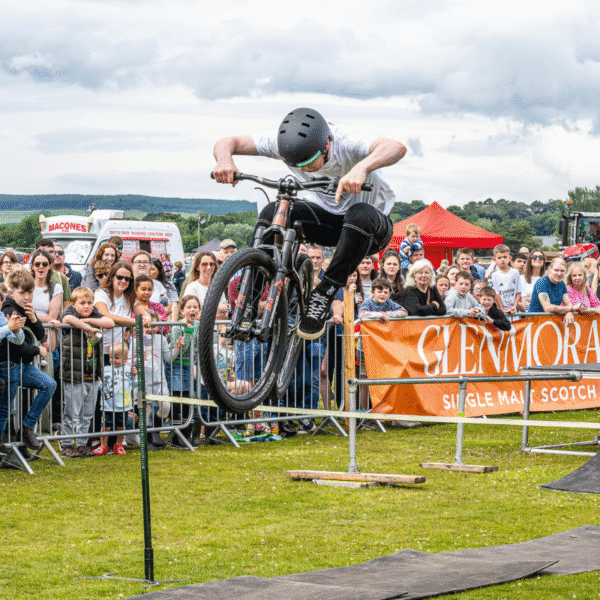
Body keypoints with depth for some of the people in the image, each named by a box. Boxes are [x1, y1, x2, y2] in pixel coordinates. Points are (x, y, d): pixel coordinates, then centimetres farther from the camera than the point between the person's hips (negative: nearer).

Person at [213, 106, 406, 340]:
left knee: (360, 215, -40)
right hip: (326, 215, 4)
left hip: (371, 227, -4)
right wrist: (225, 160, -39)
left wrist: (361, 168, -68)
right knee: (272, 213, -23)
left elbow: (396, 147, -49)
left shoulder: (346, 142, -31)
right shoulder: (285, 142, -18)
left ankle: (325, 294, -25)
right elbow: (228, 143, -15)